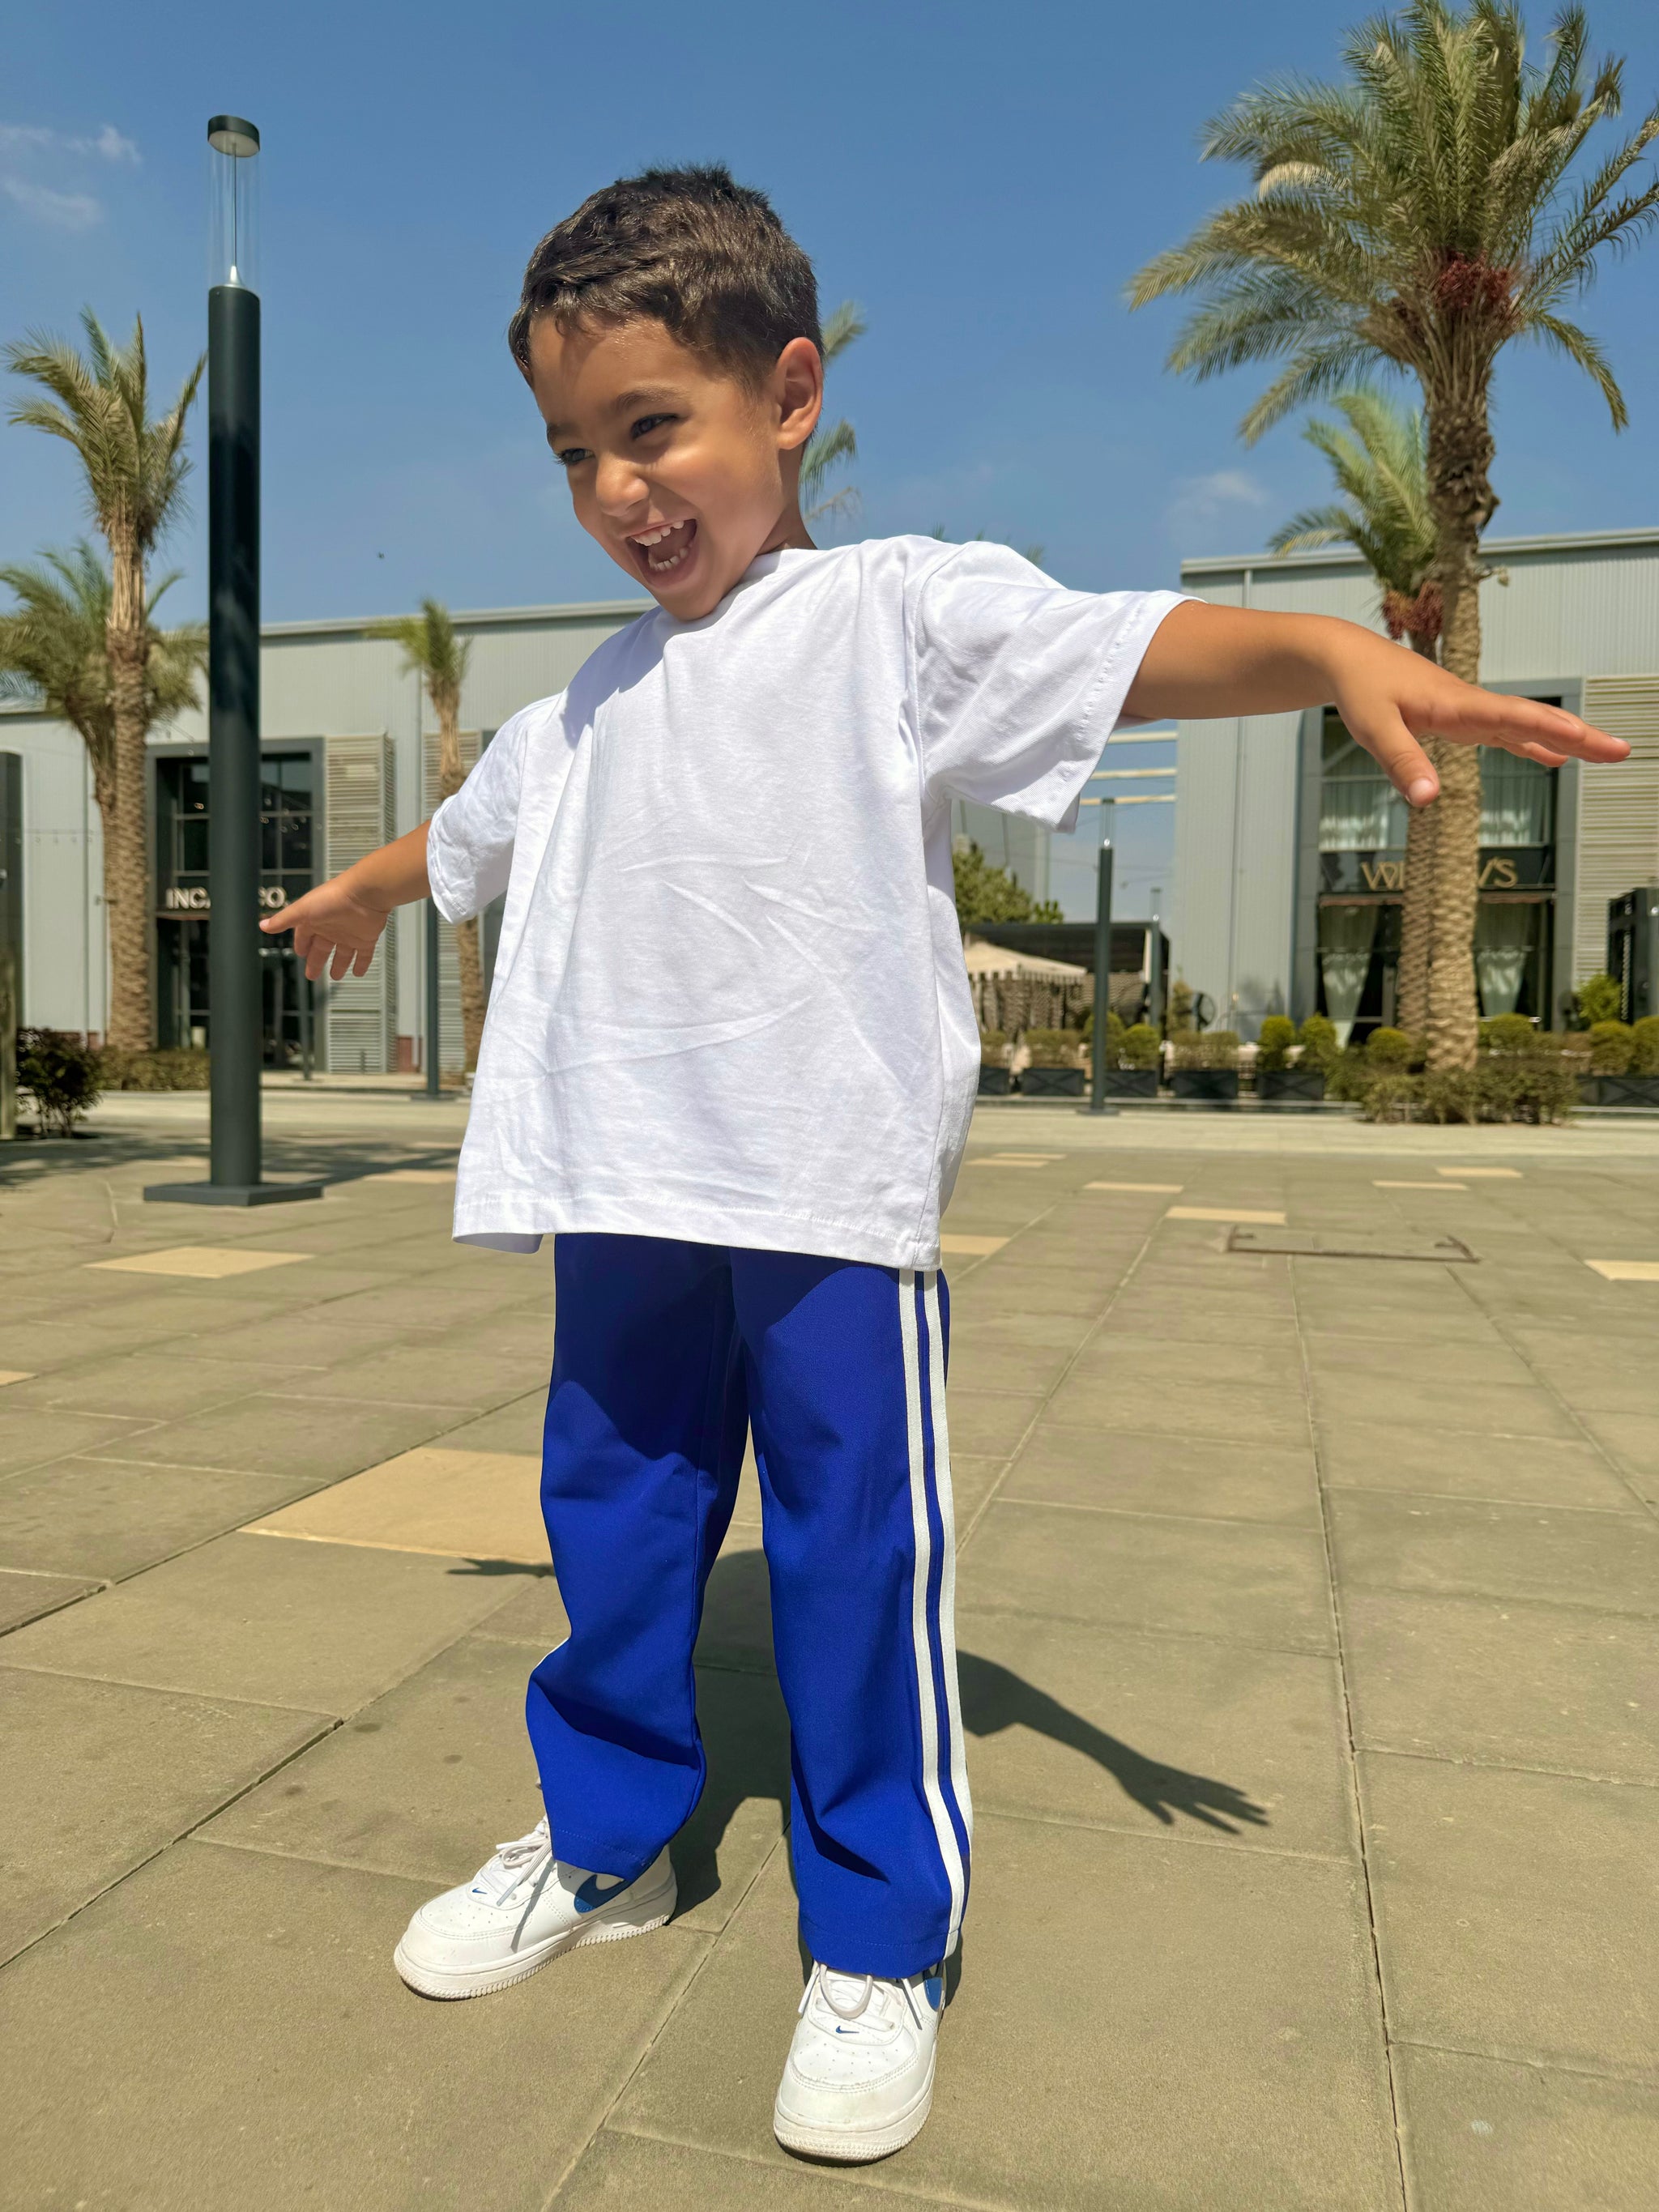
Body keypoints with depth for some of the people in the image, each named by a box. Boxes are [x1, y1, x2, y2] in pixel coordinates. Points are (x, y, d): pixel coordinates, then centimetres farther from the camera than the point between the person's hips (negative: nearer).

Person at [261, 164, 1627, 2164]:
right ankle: (605, 1846, 40)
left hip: (832, 1208, -6)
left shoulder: (899, 612, -3)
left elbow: (1134, 647, -18)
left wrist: (1337, 652, -38)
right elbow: (470, 830, 36)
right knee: (610, 1526, 17)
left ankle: (879, 1943, 23)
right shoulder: (593, 701, 17)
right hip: (624, 1202, 7)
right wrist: (350, 895, 53)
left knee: (855, 1561, 2)